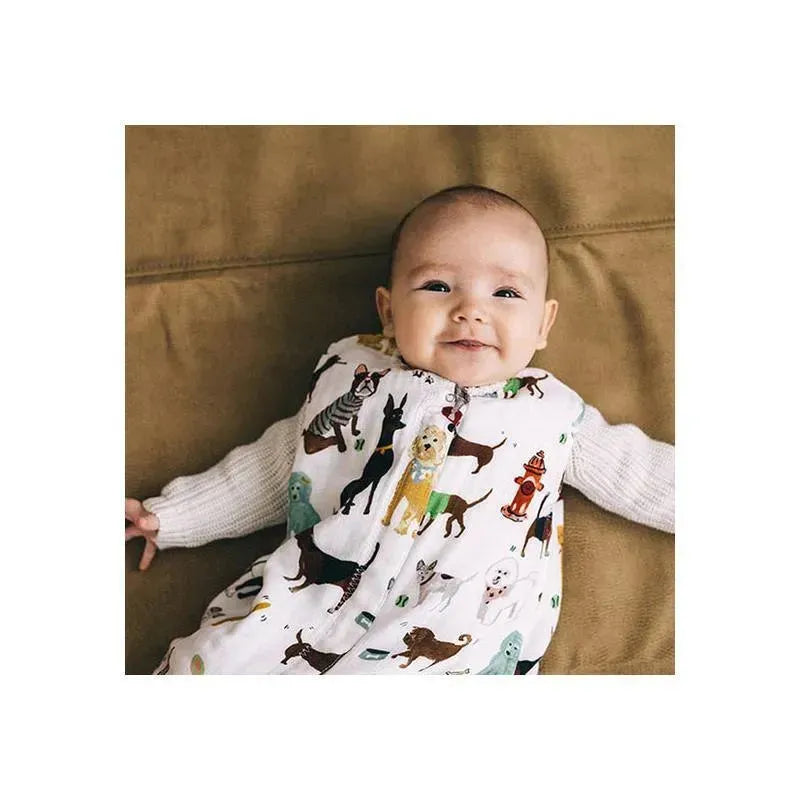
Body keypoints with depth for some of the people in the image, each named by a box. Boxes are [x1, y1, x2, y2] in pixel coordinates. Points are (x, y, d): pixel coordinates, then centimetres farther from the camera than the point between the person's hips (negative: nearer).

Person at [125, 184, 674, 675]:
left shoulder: (553, 413, 13)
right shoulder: (356, 382, 14)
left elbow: (637, 473, 20)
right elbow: (269, 468, 22)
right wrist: (172, 515, 22)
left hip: (459, 647, 0)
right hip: (310, 617, 1)